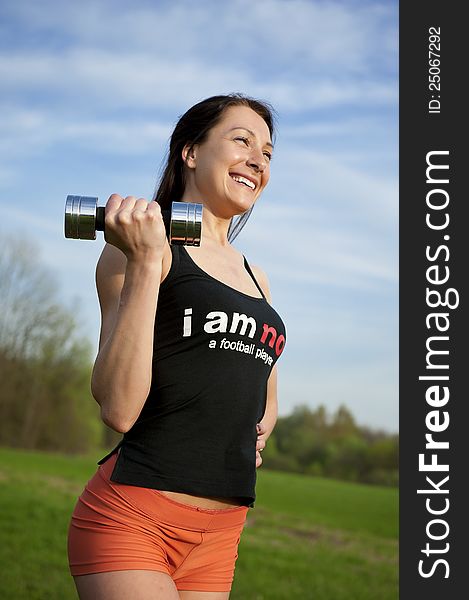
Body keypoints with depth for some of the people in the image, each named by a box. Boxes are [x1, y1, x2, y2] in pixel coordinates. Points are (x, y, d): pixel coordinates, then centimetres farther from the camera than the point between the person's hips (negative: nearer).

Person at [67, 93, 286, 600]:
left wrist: (257, 432, 7)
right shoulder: (141, 245, -5)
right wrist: (146, 262, -19)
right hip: (132, 520, -7)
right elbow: (118, 409, -17)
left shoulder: (255, 277, 15)